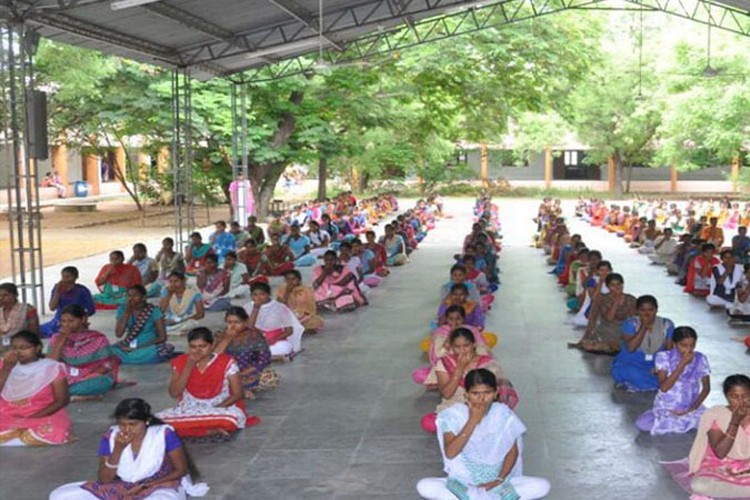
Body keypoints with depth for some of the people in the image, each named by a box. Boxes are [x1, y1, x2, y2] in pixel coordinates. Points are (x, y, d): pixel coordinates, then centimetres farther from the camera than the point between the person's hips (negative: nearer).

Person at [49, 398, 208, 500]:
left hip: (159, 487, -3)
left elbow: (181, 471, -8)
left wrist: (143, 487, -14)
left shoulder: (164, 434, -16)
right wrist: (117, 450, -24)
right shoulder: (110, 437, -8)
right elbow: (104, 480, -9)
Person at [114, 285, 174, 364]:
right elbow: (118, 334, -10)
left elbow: (162, 337, -12)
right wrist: (127, 313, -18)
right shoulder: (123, 309, -1)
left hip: (150, 347, -4)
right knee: (112, 350, -24)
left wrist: (140, 347, -20)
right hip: (130, 346, 4)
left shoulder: (153, 311, -11)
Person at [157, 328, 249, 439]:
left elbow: (237, 394, -6)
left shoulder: (226, 362, -7)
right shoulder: (180, 362, 1)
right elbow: (174, 393, -8)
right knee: (159, 419, -26)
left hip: (220, 409, -3)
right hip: (189, 410, 4)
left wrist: (215, 410, -19)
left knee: (234, 416, -39)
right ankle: (212, 430, -23)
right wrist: (189, 366, -16)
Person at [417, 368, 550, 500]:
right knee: (424, 486, -29)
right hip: (463, 482, -1)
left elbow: (513, 451, 0)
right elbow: (450, 453, -19)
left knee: (542, 486, -23)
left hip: (497, 482, 1)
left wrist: (500, 480, -15)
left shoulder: (503, 414, -5)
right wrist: (472, 421, -23)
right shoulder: (453, 414, -10)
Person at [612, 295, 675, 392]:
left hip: (656, 366, 4)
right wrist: (644, 327, -20)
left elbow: (669, 349, 0)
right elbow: (630, 348, -21)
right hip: (630, 366, -4)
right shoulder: (631, 324, -8)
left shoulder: (666, 325, 1)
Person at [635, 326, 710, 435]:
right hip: (666, 408, -2)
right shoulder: (663, 357, -11)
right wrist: (682, 363, -23)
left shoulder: (700, 359, -3)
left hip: (691, 408, 2)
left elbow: (706, 388, 2)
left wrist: (692, 409, -11)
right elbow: (664, 387, -20)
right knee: (641, 423, -27)